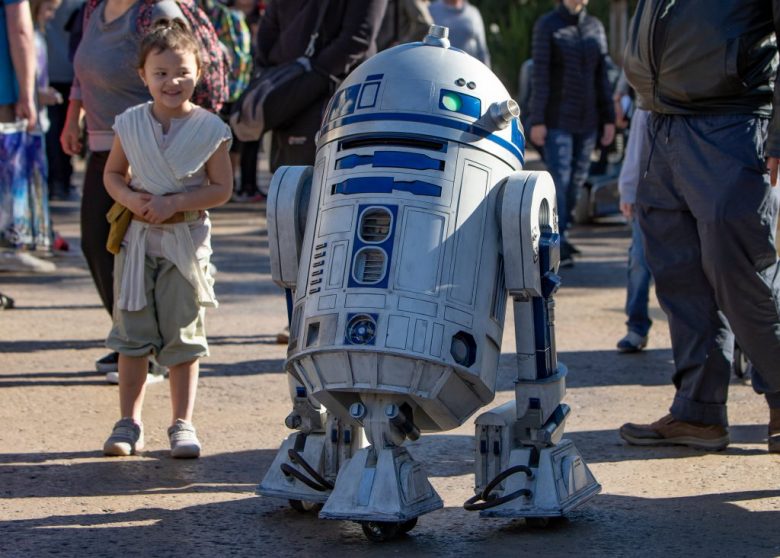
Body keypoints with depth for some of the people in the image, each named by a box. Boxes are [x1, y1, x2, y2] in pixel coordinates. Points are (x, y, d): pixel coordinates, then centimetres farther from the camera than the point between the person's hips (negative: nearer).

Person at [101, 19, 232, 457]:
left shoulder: (210, 129, -7)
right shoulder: (131, 124, 1)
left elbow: (222, 188, -8)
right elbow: (113, 173, 9)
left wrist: (174, 203, -18)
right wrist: (131, 198, -13)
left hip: (186, 241, -2)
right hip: (138, 239, 2)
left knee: (183, 337, 4)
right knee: (132, 334, 6)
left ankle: (183, 425, 12)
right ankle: (129, 424, 13)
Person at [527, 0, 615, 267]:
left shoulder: (595, 27, 10)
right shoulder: (547, 25, -4)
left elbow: (602, 76, 11)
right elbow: (539, 75, -7)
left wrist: (609, 118, 7)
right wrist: (537, 120, -12)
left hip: (587, 120, 5)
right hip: (557, 119, -5)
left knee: (577, 180, 4)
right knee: (559, 180, -10)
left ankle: (560, 234, 15)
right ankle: (557, 243, -10)